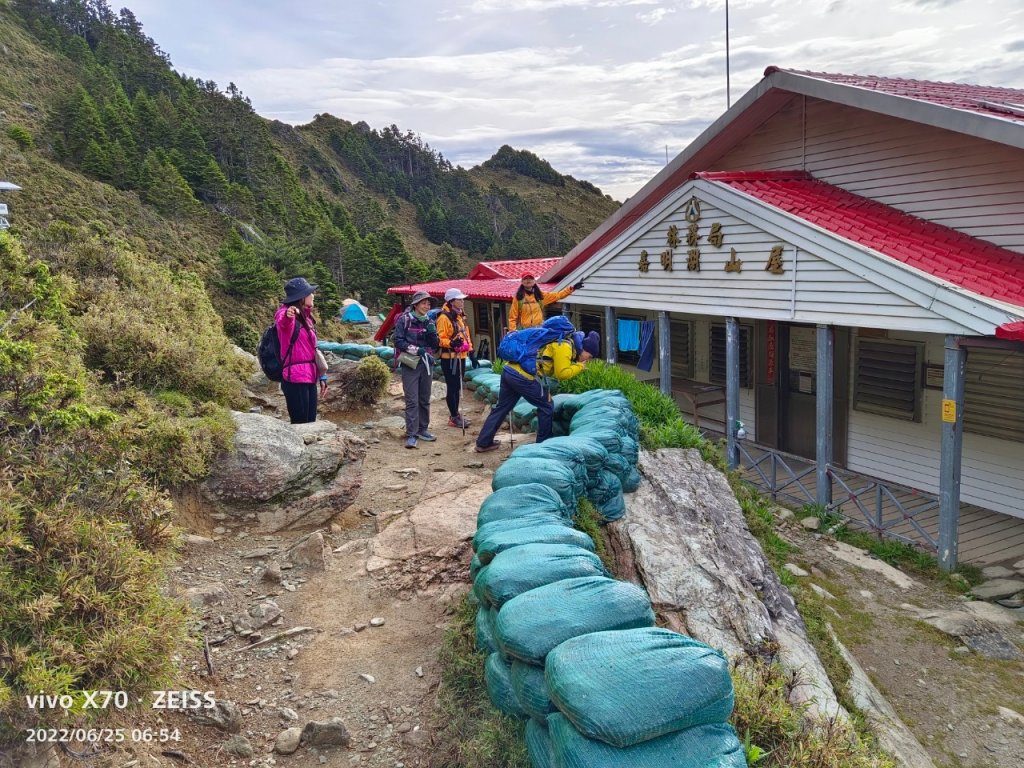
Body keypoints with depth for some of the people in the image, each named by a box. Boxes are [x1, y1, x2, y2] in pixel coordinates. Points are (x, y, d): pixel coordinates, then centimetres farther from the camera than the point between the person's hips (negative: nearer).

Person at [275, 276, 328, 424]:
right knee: (300, 424, -6)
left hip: (309, 378, 9)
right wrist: (287, 316, -61)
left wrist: (321, 376, 19)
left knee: (310, 422, 11)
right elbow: (283, 323, -37)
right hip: (295, 379, -9)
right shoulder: (286, 313, -11)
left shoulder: (306, 317, 16)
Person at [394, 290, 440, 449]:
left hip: (426, 364, 5)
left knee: (425, 400, 12)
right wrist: (415, 349, -17)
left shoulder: (429, 322, 10)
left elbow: (435, 346, 9)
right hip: (410, 364, -5)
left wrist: (432, 332, -9)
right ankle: (411, 435, -2)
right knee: (412, 400, -6)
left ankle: (422, 429, 24)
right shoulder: (404, 320, -6)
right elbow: (398, 341, -8)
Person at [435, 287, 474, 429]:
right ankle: (454, 417, 5)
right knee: (452, 387, -2)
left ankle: (455, 414, 25)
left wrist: (470, 351, 18)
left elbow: (466, 335, 21)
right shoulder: (444, 318, -14)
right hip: (449, 359, -9)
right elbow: (440, 339, -17)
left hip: (460, 357, 9)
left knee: (458, 386, 15)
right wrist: (451, 343, -34)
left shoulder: (460, 316, 14)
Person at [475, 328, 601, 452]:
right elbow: (562, 374, -12)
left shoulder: (561, 343, 23)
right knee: (546, 407, 6)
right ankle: (543, 443, 18)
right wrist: (580, 366, 1)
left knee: (501, 407, 16)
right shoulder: (565, 347, -8)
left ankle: (483, 443, 21)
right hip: (523, 377, -10)